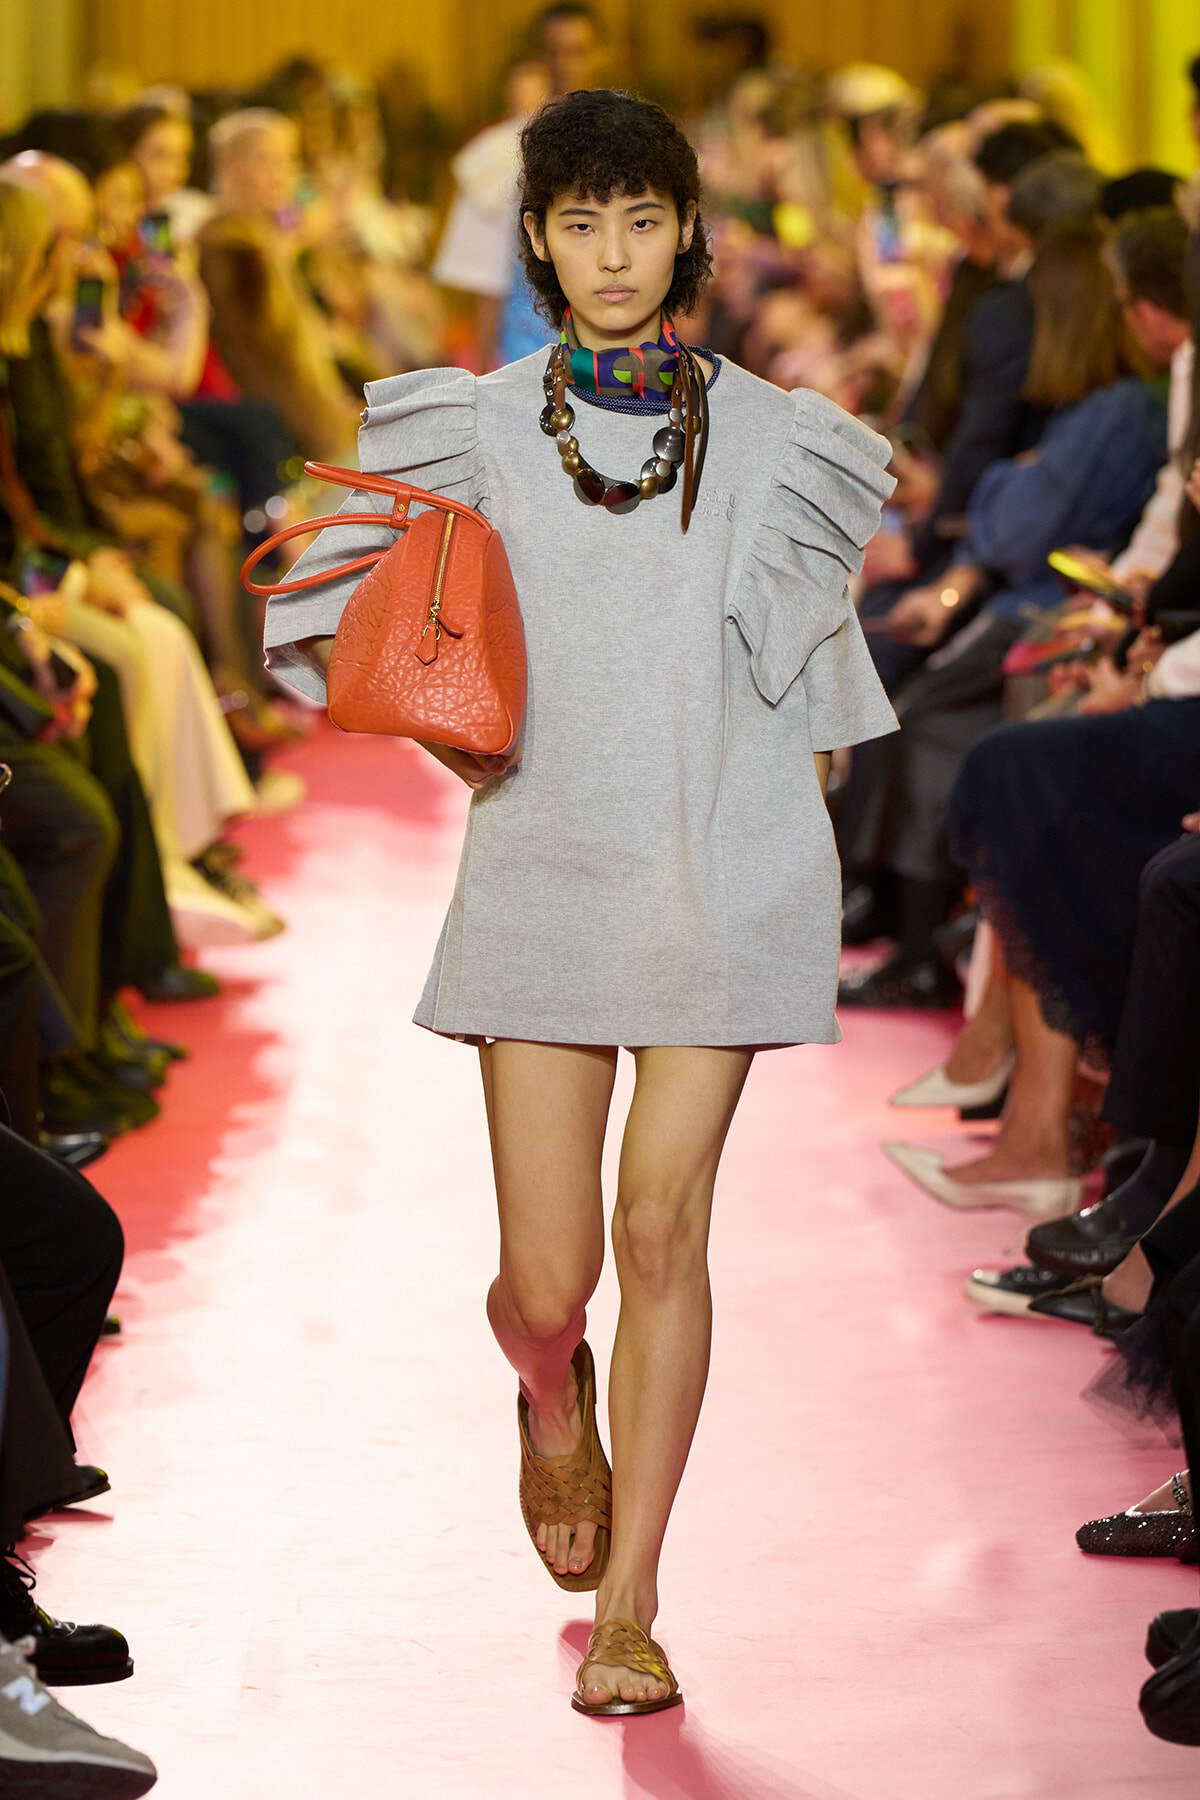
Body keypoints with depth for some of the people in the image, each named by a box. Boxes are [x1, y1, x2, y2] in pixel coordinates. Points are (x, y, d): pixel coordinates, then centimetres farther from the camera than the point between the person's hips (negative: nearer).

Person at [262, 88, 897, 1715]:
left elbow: (814, 666, 13)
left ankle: (627, 1607, 6)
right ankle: (554, 1405, 35)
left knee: (664, 1233, -4)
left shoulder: (772, 439, 7)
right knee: (546, 1279, -2)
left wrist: (805, 859, 6)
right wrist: (435, 722, -3)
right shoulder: (474, 429, 5)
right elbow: (322, 609, 11)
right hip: (543, 875, 0)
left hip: (726, 878, 0)